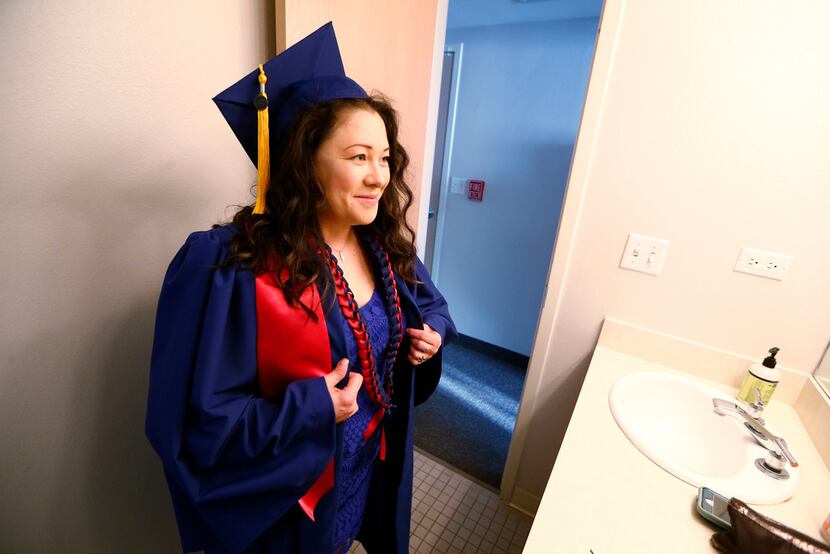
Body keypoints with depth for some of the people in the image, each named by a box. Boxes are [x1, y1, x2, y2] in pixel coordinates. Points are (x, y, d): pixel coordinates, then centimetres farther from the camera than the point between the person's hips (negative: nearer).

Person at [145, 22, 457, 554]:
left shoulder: (384, 244, -11)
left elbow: (429, 303, 7)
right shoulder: (235, 270, -29)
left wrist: (432, 332, -13)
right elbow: (198, 422, -23)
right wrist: (310, 410, -29)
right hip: (285, 489, -5)